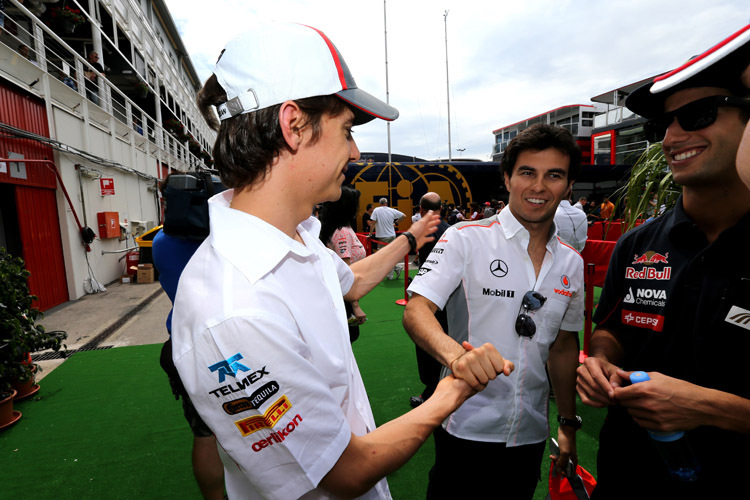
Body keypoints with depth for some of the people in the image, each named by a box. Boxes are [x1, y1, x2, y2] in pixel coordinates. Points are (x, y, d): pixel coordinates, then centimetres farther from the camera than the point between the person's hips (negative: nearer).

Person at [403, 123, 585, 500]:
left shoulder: (571, 263, 4)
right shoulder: (465, 239, -12)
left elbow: (563, 346, 12)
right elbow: (416, 311, -20)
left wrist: (568, 424, 14)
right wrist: (453, 352, -39)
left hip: (531, 433, 5)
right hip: (466, 427, -4)